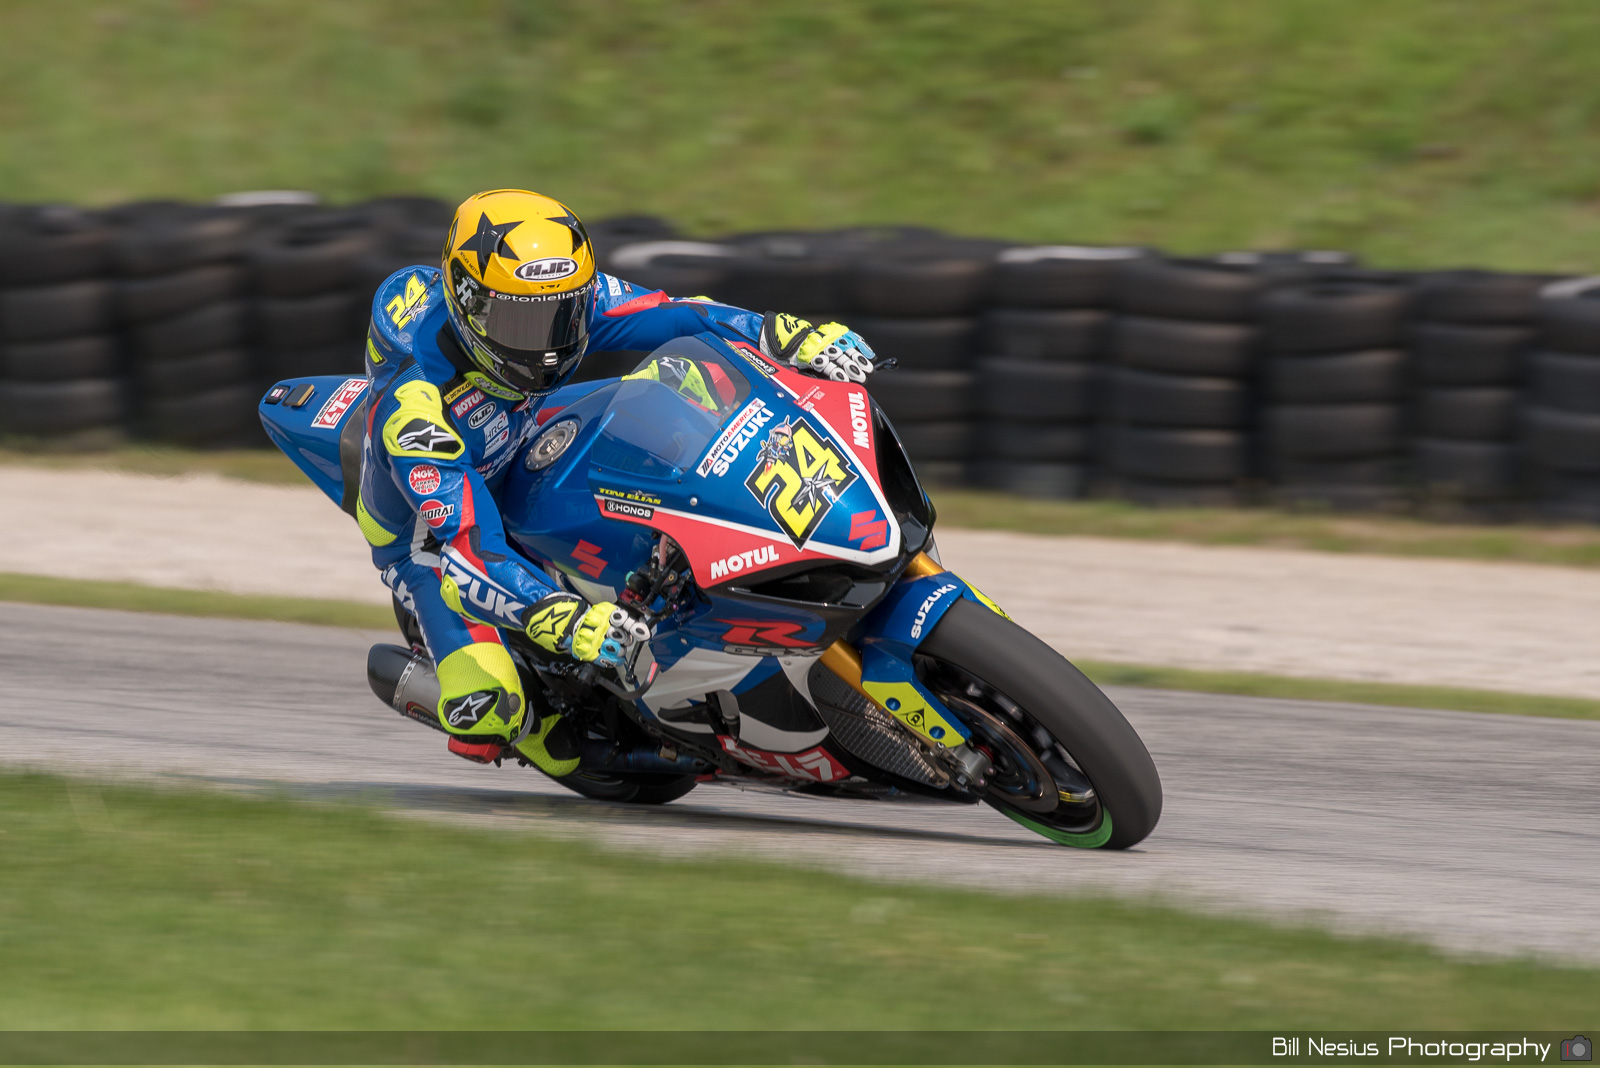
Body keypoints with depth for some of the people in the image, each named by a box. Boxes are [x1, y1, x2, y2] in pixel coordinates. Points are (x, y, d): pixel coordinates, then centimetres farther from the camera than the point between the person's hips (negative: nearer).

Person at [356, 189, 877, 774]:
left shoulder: (563, 295, -23)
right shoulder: (408, 401, -40)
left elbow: (670, 315, -17)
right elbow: (465, 548, -45)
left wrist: (793, 336, -33)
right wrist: (562, 620, -59)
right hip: (431, 527, -6)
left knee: (684, 373, -7)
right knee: (486, 714, -28)